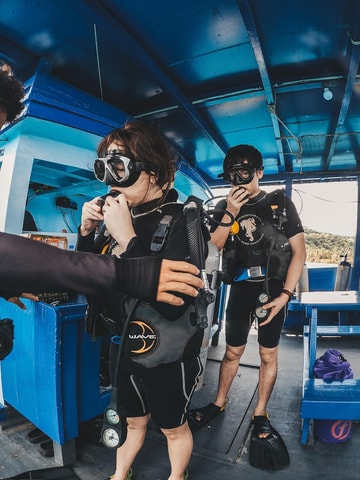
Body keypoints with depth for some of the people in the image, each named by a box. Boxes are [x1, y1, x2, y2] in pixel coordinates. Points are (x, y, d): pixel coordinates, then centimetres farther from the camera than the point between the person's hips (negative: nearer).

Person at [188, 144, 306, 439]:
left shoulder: (280, 203, -5)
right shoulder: (225, 207, 1)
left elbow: (299, 252, -5)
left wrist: (284, 295, -12)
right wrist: (230, 213, -19)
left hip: (273, 289, -1)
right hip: (240, 289, 2)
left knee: (268, 354, 10)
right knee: (233, 351, 13)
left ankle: (260, 412, 29)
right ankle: (219, 403, 33)